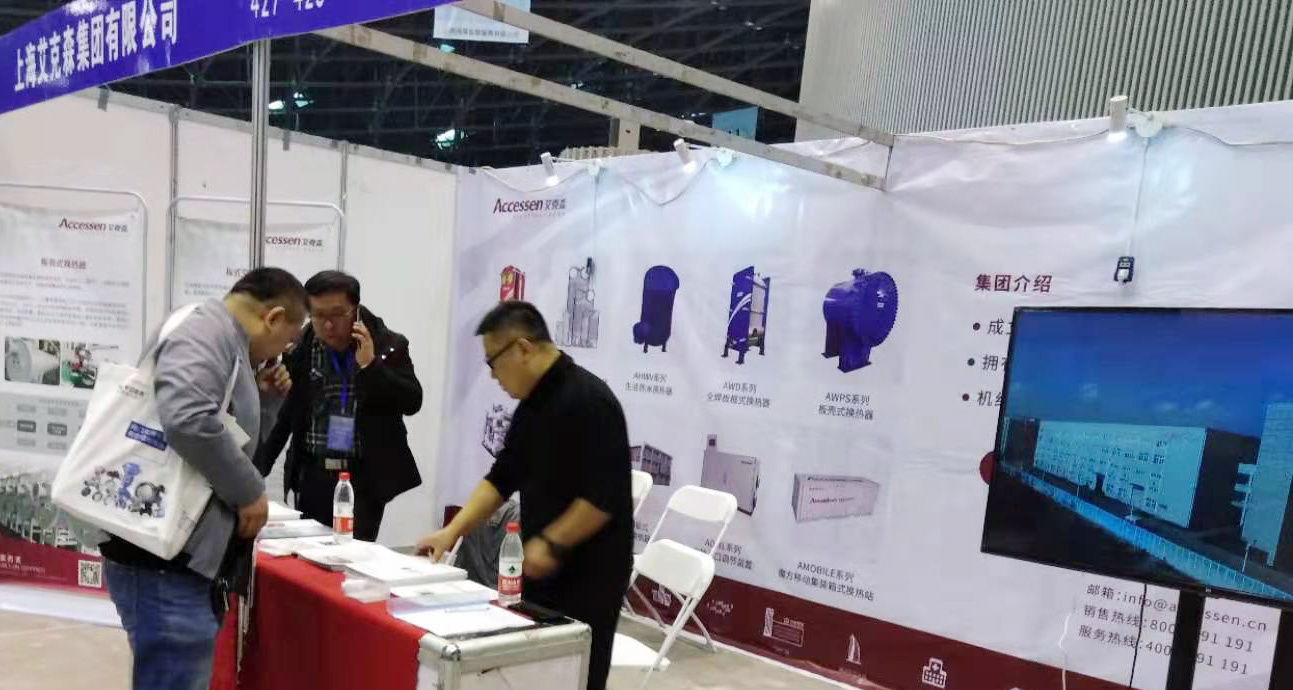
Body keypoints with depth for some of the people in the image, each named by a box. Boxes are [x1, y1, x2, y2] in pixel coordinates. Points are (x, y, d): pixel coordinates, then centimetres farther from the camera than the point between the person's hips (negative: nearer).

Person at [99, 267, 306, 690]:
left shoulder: (225, 345, 17)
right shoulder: (207, 333, -14)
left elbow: (234, 440, 26)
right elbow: (188, 421, -32)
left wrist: (265, 399, 10)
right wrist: (250, 491, -20)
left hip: (185, 559, 11)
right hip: (164, 564, -11)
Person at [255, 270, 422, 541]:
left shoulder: (388, 345, -4)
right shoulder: (301, 347, 0)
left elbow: (412, 402, -10)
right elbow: (282, 413, 7)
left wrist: (370, 364, -19)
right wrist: (258, 468, 1)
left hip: (366, 477, -2)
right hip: (313, 473, 2)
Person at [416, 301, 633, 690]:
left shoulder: (588, 401, -19)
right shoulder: (531, 406, 8)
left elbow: (604, 497, -23)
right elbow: (502, 478, 13)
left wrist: (551, 543, -17)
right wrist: (452, 532, 7)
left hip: (589, 573, -8)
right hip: (544, 568, 8)